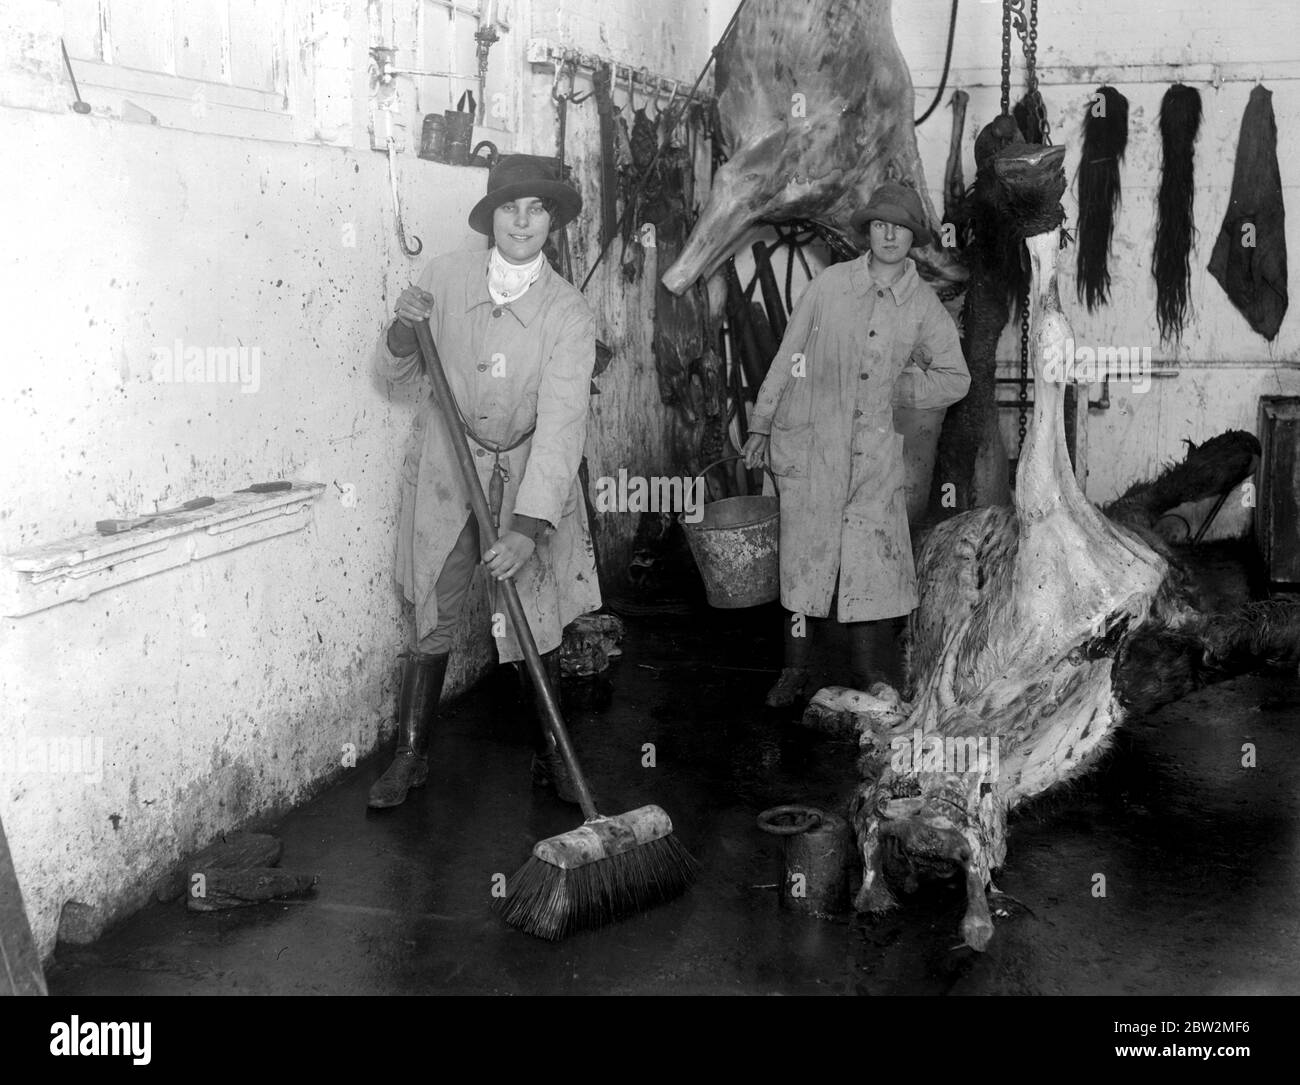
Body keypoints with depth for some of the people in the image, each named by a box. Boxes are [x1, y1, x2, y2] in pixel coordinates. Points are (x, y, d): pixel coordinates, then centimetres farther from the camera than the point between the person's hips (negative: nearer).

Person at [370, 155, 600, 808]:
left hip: (528, 479, -1)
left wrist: (529, 526, -33)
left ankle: (550, 756, 26)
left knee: (537, 628, 6)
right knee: (431, 623, 5)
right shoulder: (446, 276, -9)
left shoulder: (568, 314, -16)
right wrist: (404, 329, -21)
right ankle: (410, 755, 21)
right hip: (446, 471, 1)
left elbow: (561, 423, -24)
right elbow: (395, 371, 3)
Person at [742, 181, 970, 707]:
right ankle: (795, 668, 13)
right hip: (811, 437, -1)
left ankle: (868, 667, 12)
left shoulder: (923, 304, 4)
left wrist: (896, 386, 2)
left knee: (877, 552, -1)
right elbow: (787, 356, 6)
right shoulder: (830, 284, 0)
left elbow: (956, 378, 13)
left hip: (876, 445, 2)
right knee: (806, 550, 1)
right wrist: (760, 424, 7)